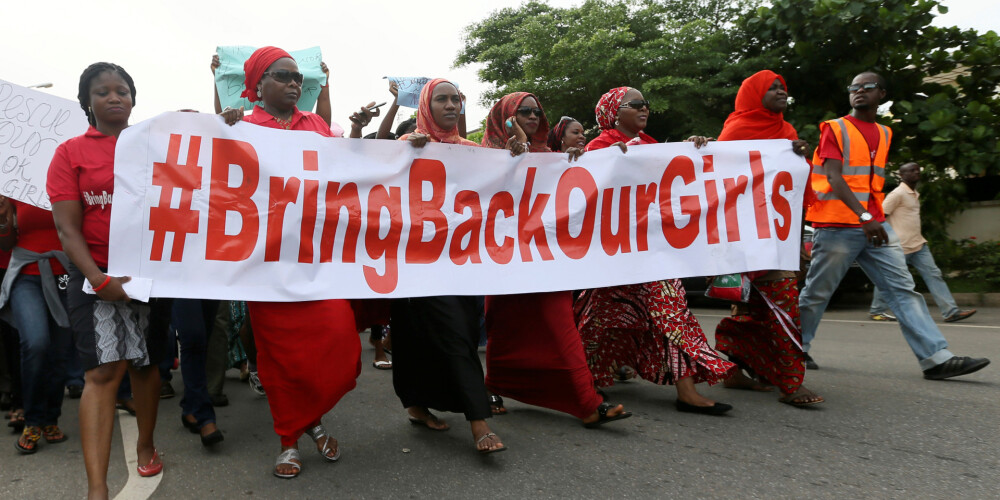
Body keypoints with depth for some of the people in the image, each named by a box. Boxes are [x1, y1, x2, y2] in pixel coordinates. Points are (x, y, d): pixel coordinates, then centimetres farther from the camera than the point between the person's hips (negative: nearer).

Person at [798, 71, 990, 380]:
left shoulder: (884, 134, 18)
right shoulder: (835, 129, -3)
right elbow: (833, 176, -16)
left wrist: (875, 217, 16)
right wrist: (864, 216, -28)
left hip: (875, 225, 6)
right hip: (837, 226, -6)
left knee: (903, 288, -1)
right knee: (817, 292, 1)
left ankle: (936, 358, -3)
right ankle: (797, 348, 17)